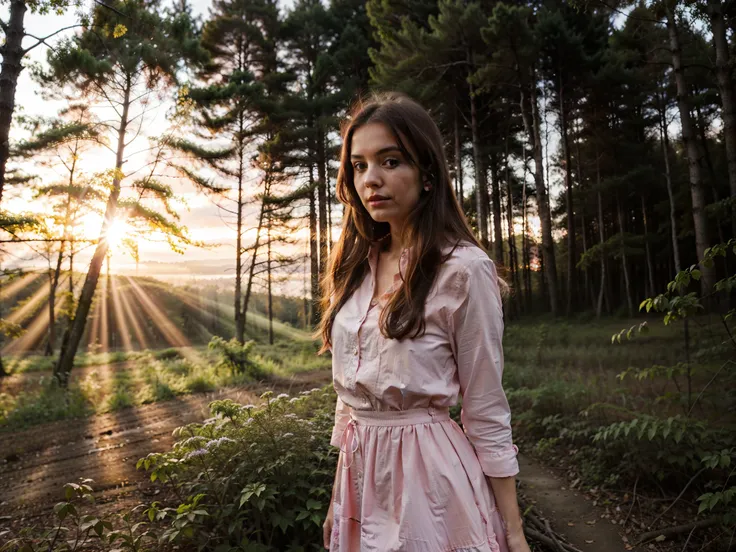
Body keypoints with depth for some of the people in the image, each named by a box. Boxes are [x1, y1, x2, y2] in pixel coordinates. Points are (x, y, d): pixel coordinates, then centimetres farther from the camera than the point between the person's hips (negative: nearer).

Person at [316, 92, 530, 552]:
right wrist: (339, 494, 13)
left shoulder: (463, 268, -15)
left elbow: (487, 414, -10)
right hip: (362, 475, 6)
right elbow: (350, 393, 8)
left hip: (430, 476, -6)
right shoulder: (356, 266, 2)